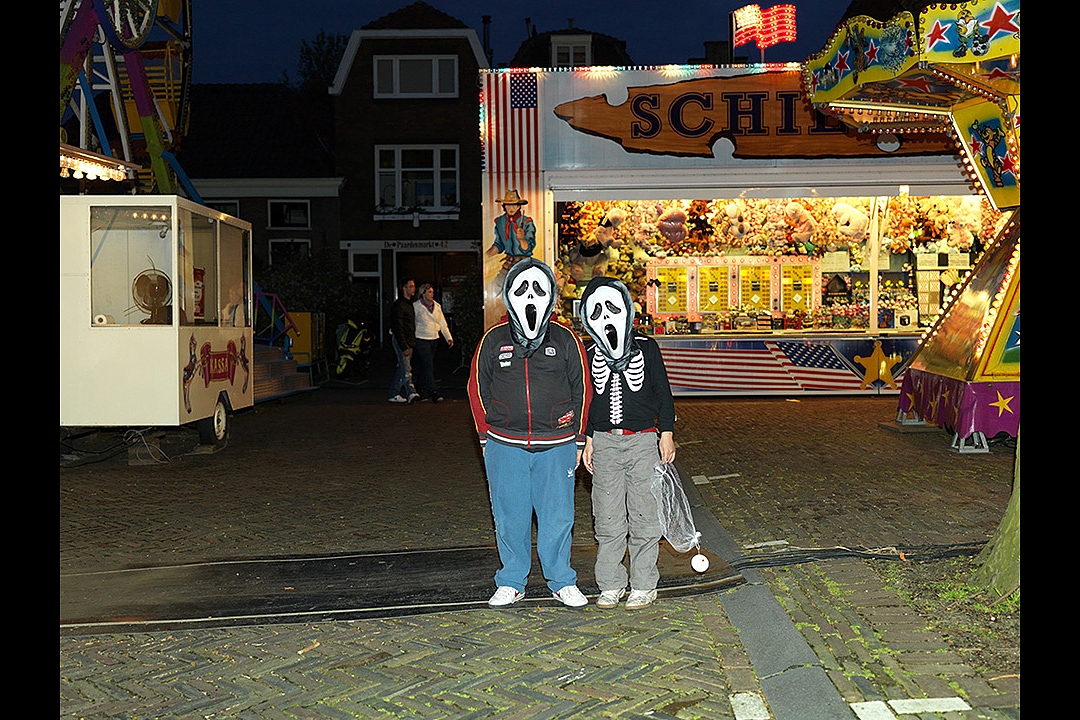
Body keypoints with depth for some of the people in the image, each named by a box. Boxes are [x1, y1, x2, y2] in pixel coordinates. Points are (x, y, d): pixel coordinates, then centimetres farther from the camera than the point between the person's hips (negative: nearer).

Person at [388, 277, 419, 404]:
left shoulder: (410, 303, 15)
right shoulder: (399, 305, -14)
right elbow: (397, 328, -19)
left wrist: (412, 342, 14)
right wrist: (404, 347, -22)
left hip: (409, 340, 9)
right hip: (401, 340, -9)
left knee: (402, 368, 11)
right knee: (406, 368, -13)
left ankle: (394, 394, 17)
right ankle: (411, 393, -19)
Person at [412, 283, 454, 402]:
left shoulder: (437, 306, 10)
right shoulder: (416, 306, -6)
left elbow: (442, 323, 10)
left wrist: (449, 338, 2)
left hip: (434, 339, 6)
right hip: (421, 339, -6)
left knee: (425, 365, 11)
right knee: (428, 365, -12)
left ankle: (420, 390, 21)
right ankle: (433, 392, -15)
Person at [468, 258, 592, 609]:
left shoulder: (566, 339, 2)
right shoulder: (493, 339, 3)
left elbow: (582, 391, 7)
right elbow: (477, 388, 10)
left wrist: (578, 441, 6)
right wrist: (486, 438, 7)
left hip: (556, 445, 0)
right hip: (505, 445, 1)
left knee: (557, 516, 5)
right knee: (510, 516, 8)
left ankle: (562, 582, 22)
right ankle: (511, 582, 23)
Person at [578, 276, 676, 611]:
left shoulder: (646, 348, 3)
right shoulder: (591, 356, 8)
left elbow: (663, 393, 5)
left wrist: (667, 433, 0)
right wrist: (587, 440, 11)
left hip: (643, 441, -2)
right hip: (604, 442, 2)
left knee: (644, 517, 1)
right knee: (607, 519, 4)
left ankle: (643, 586, 12)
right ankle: (610, 585, 15)